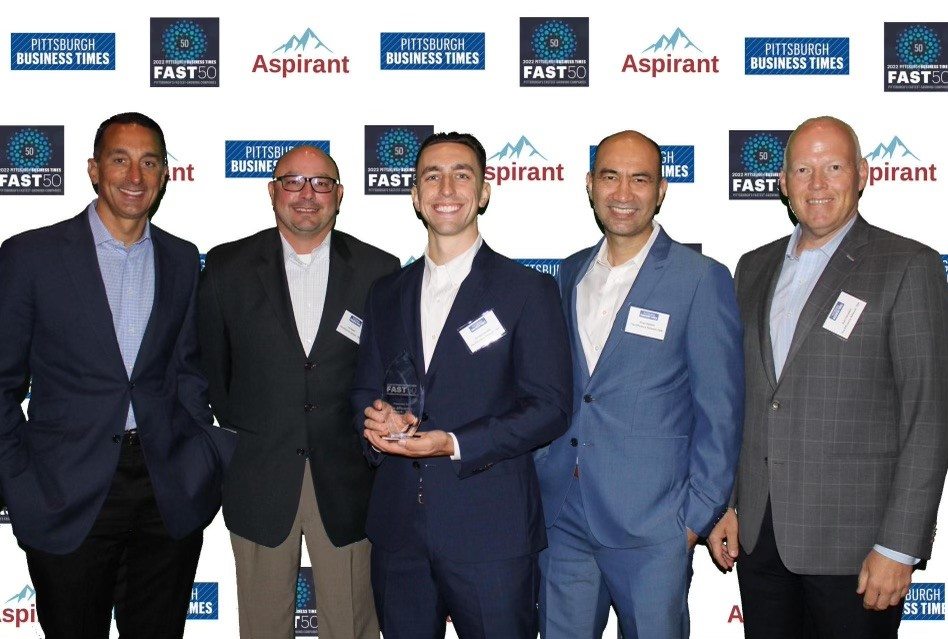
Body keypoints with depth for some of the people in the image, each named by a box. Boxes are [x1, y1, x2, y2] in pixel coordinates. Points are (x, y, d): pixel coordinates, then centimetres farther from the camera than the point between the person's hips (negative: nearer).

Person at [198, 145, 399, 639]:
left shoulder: (378, 271, 0)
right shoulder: (226, 267, 1)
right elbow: (208, 363, 8)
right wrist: (232, 425, 7)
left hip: (346, 482, 0)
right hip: (259, 481, 0)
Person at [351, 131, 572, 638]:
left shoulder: (529, 291, -2)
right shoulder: (386, 294, 13)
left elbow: (549, 407, -8)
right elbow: (365, 391, 17)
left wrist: (453, 444, -18)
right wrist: (376, 421, -7)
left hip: (492, 533, -4)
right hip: (398, 527, 4)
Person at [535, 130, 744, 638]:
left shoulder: (702, 280, -7)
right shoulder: (570, 274, 10)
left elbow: (719, 413, -7)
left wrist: (696, 516, -10)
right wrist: (539, 479, 10)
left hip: (651, 527, -5)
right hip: (562, 519, 5)